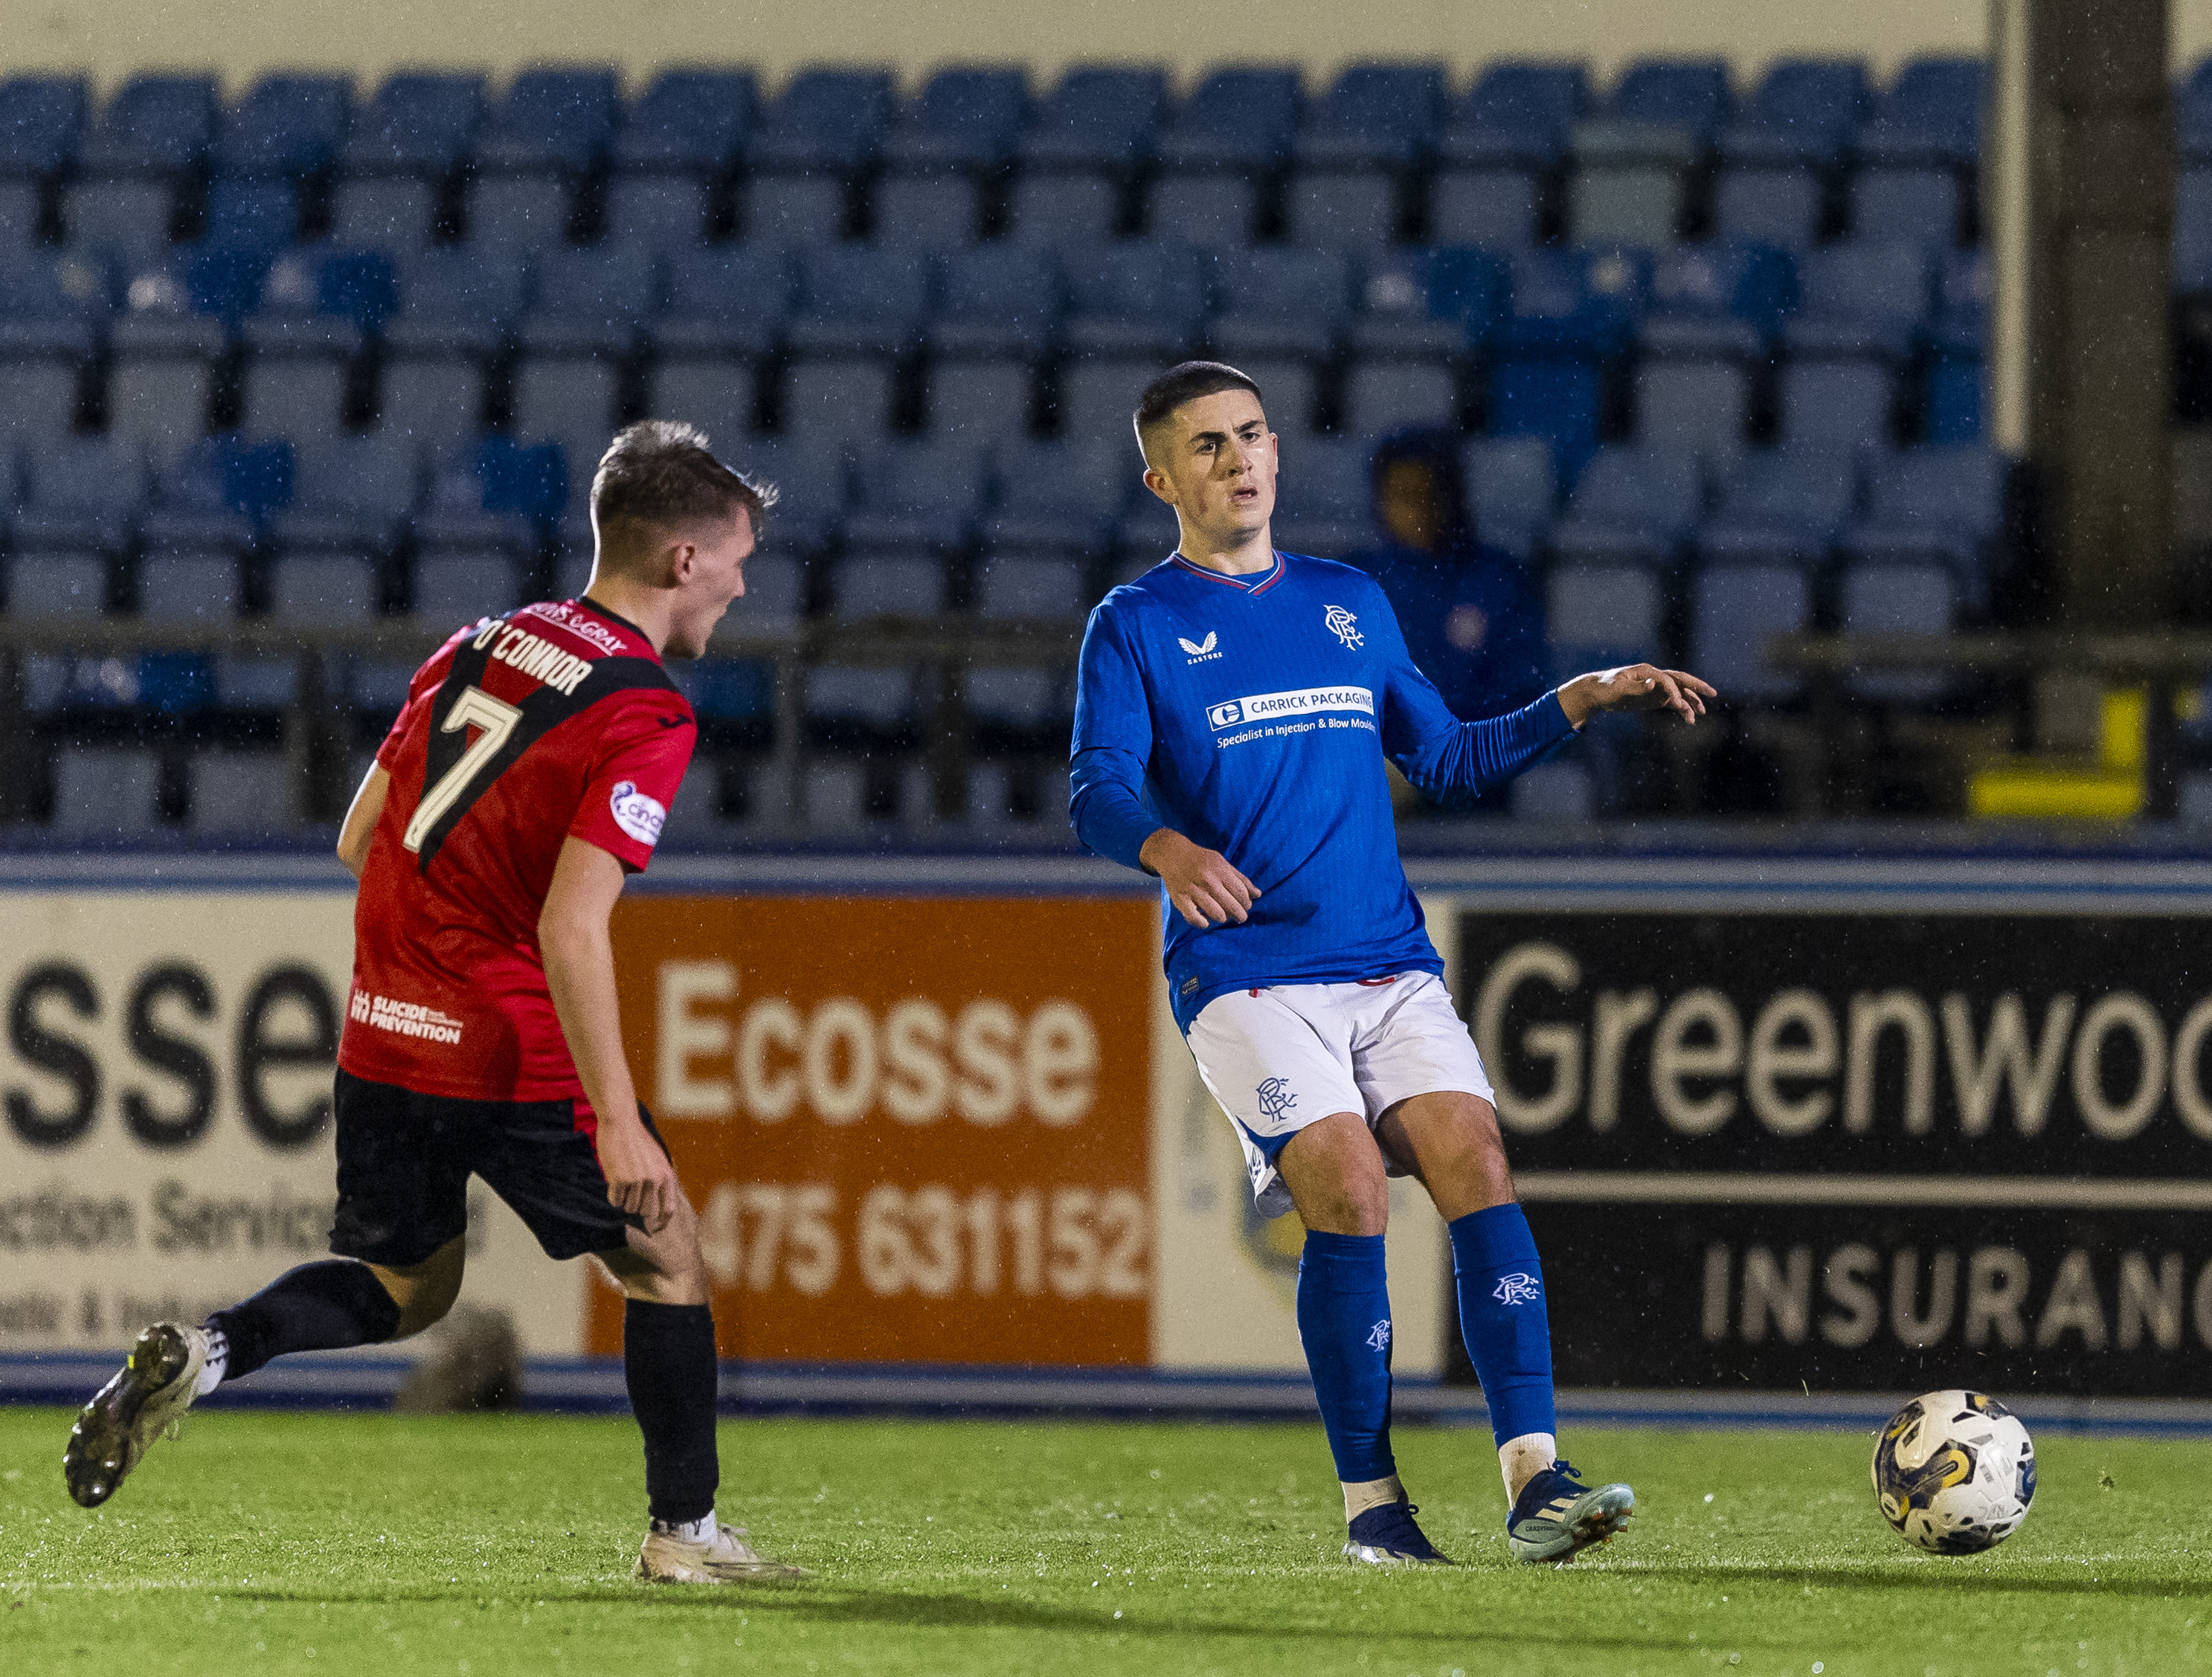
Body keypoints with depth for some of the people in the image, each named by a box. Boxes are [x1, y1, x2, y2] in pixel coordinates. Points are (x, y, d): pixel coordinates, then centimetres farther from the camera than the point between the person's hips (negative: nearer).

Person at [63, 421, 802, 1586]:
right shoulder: (646, 716, -14)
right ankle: (684, 1531, 17)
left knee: (406, 1287, 22)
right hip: (517, 1052, -7)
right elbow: (572, 926, -23)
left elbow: (357, 840, 14)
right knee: (664, 1257, 13)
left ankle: (201, 1353, -2)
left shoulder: (475, 648, 9)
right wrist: (615, 1123, -23)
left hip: (381, 1039, 7)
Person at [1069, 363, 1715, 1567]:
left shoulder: (1349, 603, 19)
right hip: (1244, 973, -4)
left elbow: (1442, 761, 26)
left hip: (1389, 961, 4)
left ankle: (1534, 1484, -18)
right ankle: (1370, 1502, -8)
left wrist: (1579, 703, 16)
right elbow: (1098, 791, -10)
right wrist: (1170, 850, -32)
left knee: (1476, 1165, -14)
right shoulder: (1136, 625, 3)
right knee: (1349, 1189, -20)